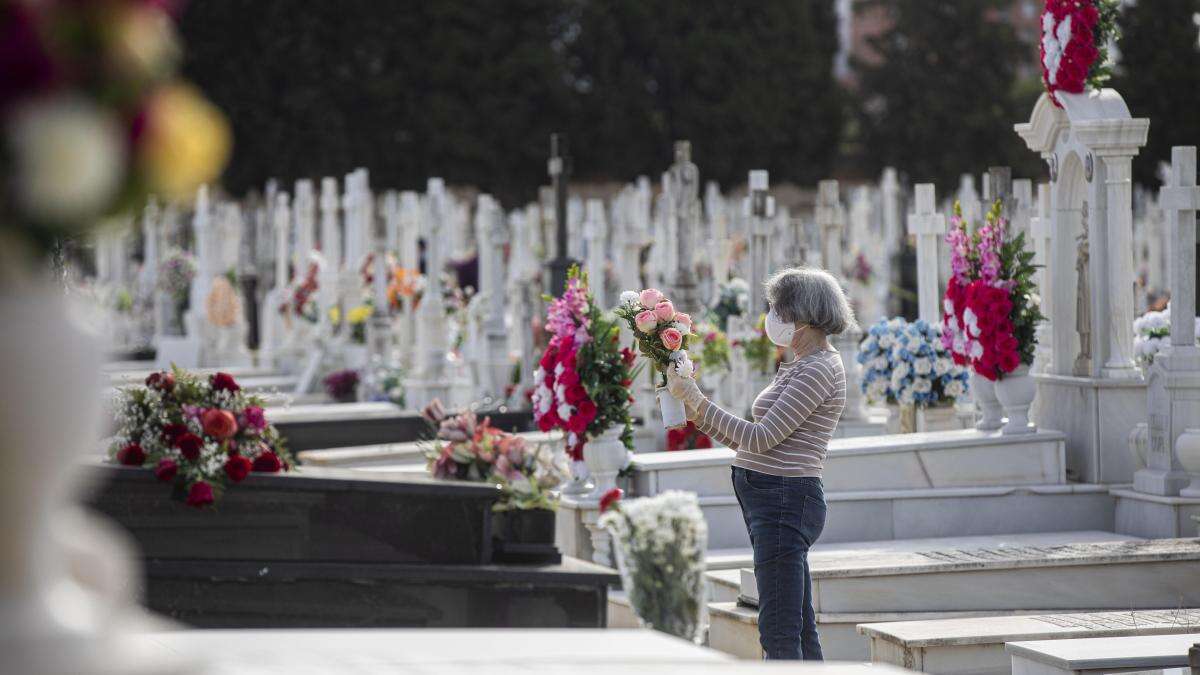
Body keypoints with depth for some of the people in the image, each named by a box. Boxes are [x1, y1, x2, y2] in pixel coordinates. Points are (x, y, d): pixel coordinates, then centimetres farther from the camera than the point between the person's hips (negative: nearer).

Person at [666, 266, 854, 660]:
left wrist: (697, 400, -13)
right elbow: (752, 441, 22)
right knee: (801, 630, 11)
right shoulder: (800, 368, 20)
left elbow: (762, 437, -17)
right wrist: (696, 413, 15)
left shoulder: (819, 369, -12)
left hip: (785, 498, -10)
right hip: (774, 498, 10)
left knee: (780, 635, -12)